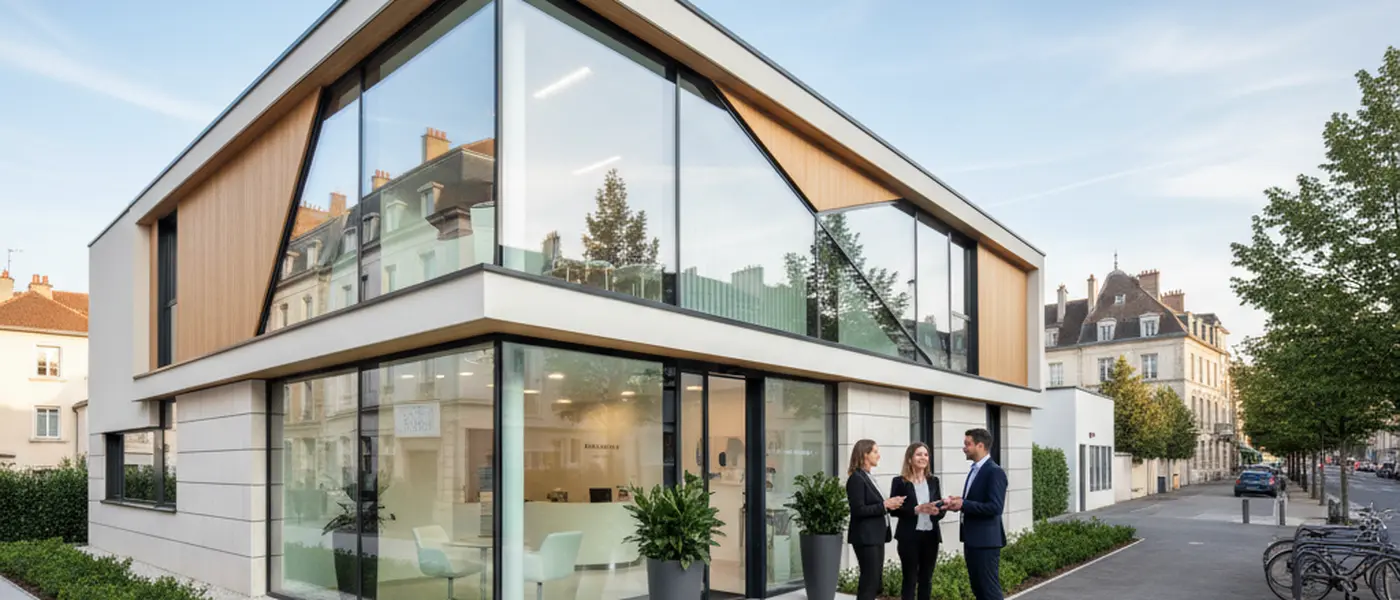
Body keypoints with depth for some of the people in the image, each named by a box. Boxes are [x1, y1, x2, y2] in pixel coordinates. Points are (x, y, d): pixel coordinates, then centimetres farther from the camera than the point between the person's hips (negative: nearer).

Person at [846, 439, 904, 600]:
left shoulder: (868, 477, 15)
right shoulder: (856, 478, -15)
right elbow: (858, 510, -20)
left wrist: (889, 504, 2)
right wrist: (885, 505, -18)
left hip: (876, 536, 10)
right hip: (866, 537, -10)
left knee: (874, 583, 12)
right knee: (869, 582, -7)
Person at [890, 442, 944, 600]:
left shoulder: (933, 481, 10)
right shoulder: (900, 482, -4)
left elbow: (940, 507, 11)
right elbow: (894, 509, -8)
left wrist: (937, 511, -12)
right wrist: (916, 509, -19)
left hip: (931, 535, 5)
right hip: (909, 536, -5)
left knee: (926, 579, 11)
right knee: (910, 580, 1)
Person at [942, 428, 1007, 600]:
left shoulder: (995, 472, -16)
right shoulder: (975, 470, 14)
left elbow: (995, 507, -23)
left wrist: (963, 505, -21)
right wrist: (958, 502, 2)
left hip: (986, 540, -10)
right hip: (972, 540, 10)